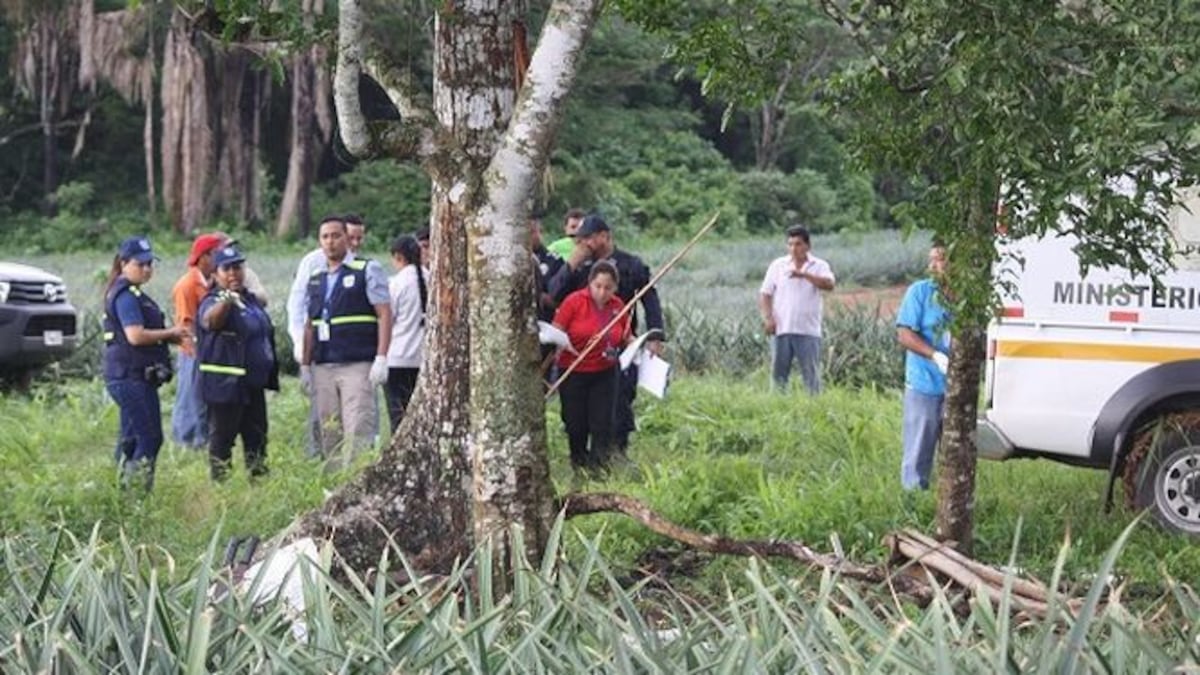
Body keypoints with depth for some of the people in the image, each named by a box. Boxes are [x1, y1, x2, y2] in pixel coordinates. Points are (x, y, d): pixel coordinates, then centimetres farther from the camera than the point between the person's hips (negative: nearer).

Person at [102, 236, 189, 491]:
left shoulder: (133, 294, 19)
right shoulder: (126, 295, -14)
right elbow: (135, 335, -23)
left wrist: (169, 336, 10)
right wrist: (170, 333, -11)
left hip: (131, 377, 11)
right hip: (132, 376, -11)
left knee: (131, 437, 13)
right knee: (150, 438, -11)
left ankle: (125, 488, 18)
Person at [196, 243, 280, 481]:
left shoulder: (251, 299, 13)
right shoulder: (214, 301, -13)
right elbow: (210, 320, -38)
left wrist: (271, 374, 26)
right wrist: (226, 300, -59)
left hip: (254, 383, 8)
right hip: (225, 383, -8)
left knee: (256, 435, 16)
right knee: (222, 434, -1)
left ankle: (259, 476, 26)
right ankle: (219, 481, 4)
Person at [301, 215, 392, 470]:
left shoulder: (367, 270, 0)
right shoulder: (315, 279, 18)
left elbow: (384, 314, -6)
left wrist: (381, 358, -14)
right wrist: (305, 365, 14)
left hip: (357, 365, -6)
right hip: (322, 368, 6)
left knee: (357, 432, -12)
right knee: (329, 435, 7)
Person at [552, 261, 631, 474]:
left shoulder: (618, 306, -1)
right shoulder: (574, 301, -12)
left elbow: (626, 337, 14)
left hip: (605, 374, 2)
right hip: (574, 374, -2)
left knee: (603, 424, -3)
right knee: (576, 424, 9)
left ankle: (599, 467, 7)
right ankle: (579, 463, 30)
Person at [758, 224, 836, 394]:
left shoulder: (819, 266, 4)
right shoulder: (777, 265, 10)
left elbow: (829, 284, -16)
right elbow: (764, 294, 9)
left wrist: (804, 274, -26)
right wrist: (767, 318, -5)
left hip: (808, 331, -2)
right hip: (781, 329, 2)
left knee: (811, 375, -2)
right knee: (778, 374, 4)